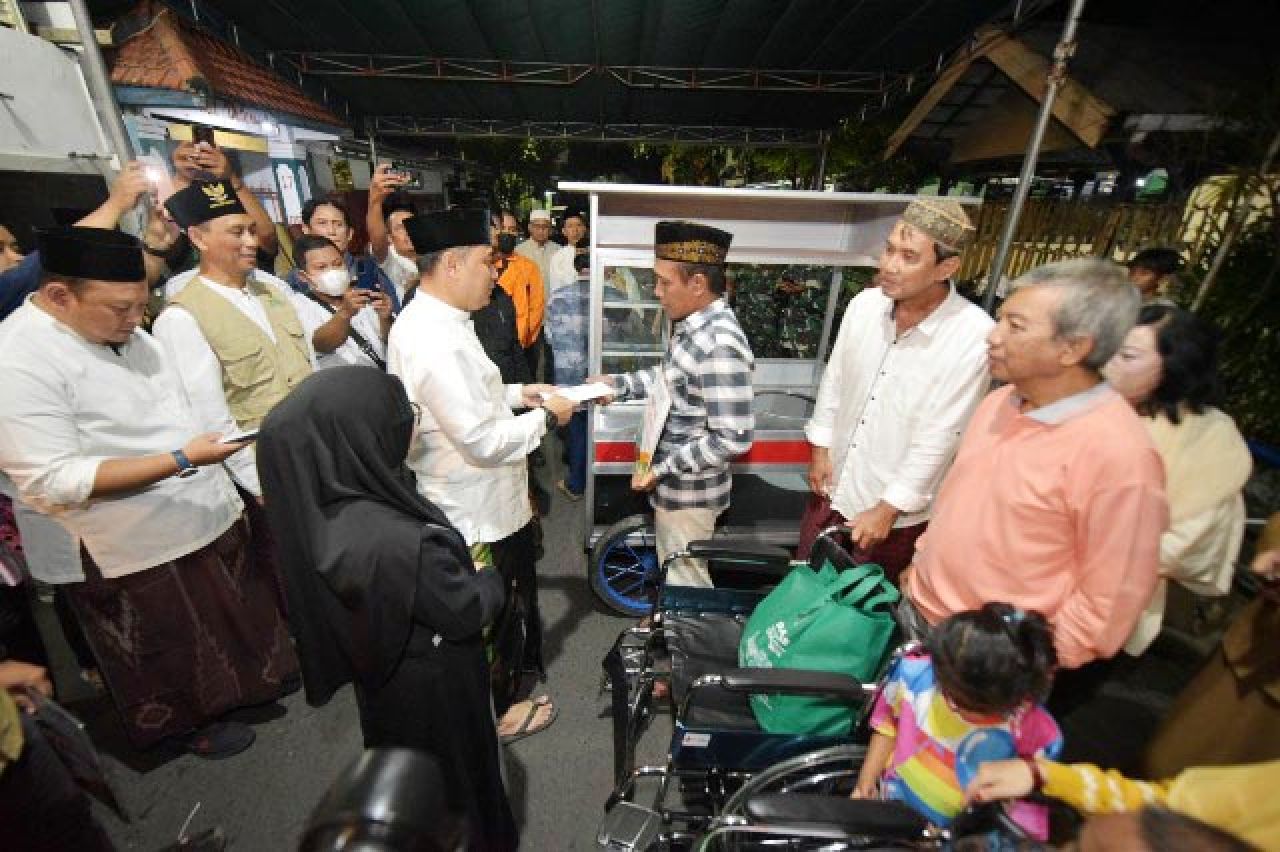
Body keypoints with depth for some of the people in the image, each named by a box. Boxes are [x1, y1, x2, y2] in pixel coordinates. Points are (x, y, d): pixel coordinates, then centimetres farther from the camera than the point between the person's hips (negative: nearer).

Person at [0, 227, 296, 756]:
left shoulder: (124, 332, 2)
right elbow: (52, 481, -25)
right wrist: (180, 461, -28)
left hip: (209, 515, 7)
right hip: (140, 553, -7)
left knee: (234, 618, 26)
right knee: (171, 652, 18)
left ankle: (247, 682, 50)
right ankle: (193, 722, 43)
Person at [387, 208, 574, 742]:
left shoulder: (427, 320, 4)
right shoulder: (436, 341, -30)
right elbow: (484, 441, -30)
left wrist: (515, 393, 6)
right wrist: (545, 417, -16)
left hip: (473, 503, 10)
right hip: (480, 514, -10)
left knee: (502, 605, 29)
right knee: (496, 614, 14)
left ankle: (503, 675, 53)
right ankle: (495, 714, 40)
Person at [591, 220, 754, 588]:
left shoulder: (719, 344, -30)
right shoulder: (695, 324, 1)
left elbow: (734, 438, -30)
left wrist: (662, 467, -23)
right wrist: (619, 384, 4)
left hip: (688, 490, -9)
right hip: (675, 482, 9)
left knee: (686, 582, 15)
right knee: (673, 572, 29)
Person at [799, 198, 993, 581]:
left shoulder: (974, 336, -23)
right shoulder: (865, 303, -9)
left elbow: (940, 438, -20)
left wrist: (888, 508, -15)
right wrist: (820, 447, 5)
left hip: (895, 510, -4)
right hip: (834, 484, 4)